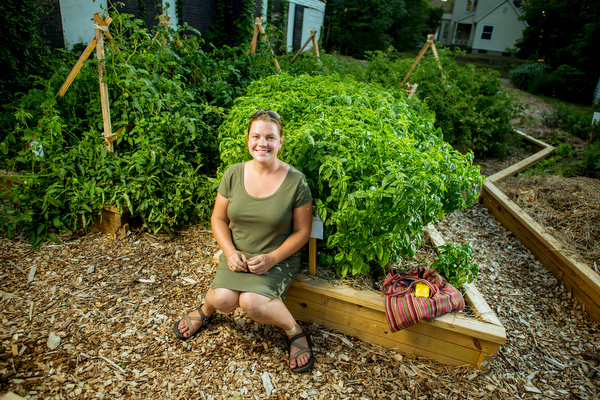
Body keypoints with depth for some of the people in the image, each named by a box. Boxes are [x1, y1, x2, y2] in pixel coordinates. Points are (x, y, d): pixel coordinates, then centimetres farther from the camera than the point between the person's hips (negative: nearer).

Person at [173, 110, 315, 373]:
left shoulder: (295, 181, -11)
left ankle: (295, 333, 1)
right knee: (223, 299, -22)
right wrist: (230, 252, -9)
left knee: (251, 302, -27)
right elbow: (218, 219, 6)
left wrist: (272, 258, -16)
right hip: (237, 255, 3)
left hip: (278, 258, -2)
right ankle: (206, 309, 16)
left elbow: (302, 231, -5)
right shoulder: (233, 174, -3)